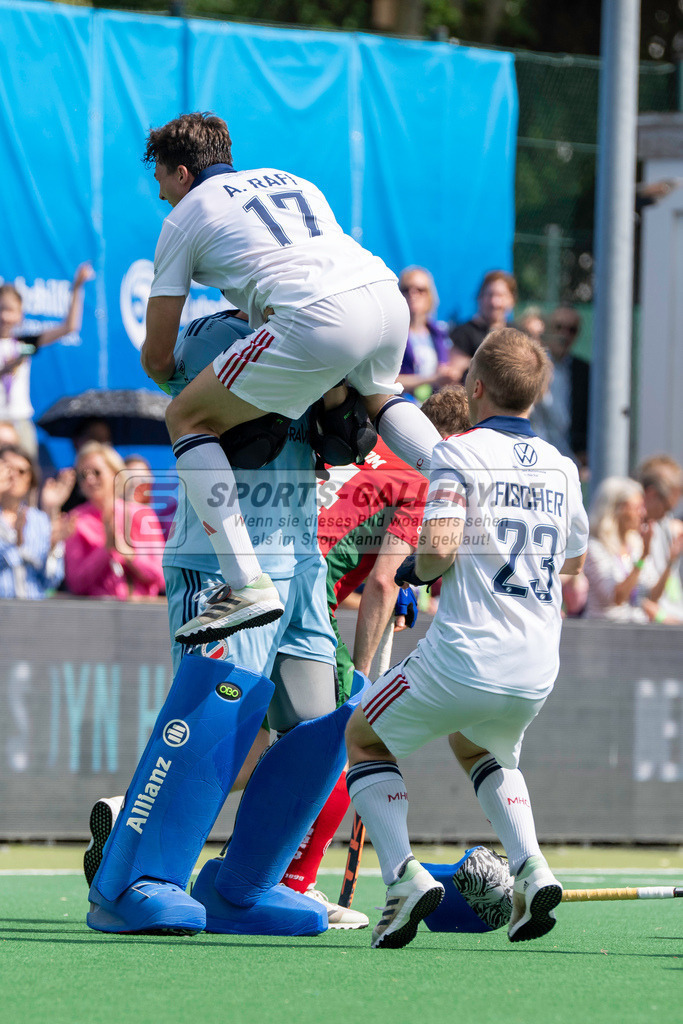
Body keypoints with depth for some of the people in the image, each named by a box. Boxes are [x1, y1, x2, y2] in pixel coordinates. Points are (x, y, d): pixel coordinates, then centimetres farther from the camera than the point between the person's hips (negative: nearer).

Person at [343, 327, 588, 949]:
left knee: (364, 739, 18)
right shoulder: (562, 467, 12)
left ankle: (403, 874, -3)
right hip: (538, 674, 6)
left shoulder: (459, 452, -6)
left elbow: (440, 546, -19)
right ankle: (530, 867, 10)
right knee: (481, 747, 35)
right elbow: (573, 556, 25)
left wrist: (415, 570, 2)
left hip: (464, 657, -6)